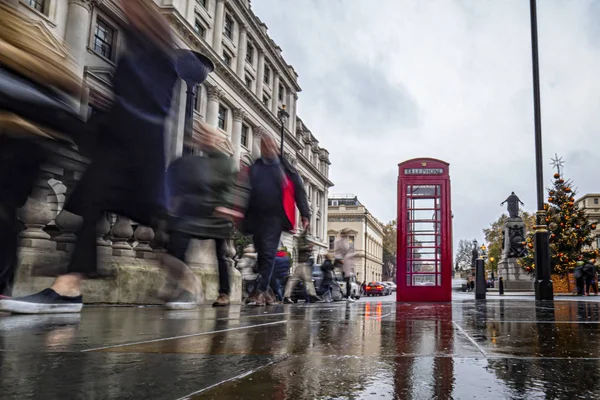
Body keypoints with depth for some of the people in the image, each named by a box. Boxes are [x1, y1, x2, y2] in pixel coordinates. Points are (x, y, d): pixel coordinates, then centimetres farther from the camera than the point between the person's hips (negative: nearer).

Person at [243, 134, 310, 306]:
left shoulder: (285, 168, 8)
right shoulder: (254, 168, 15)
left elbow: (299, 191, 4)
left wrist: (305, 215, -4)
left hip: (274, 217, -3)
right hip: (255, 217, 3)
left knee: (268, 254, -9)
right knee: (262, 255, 7)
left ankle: (260, 291, -12)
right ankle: (264, 291, 16)